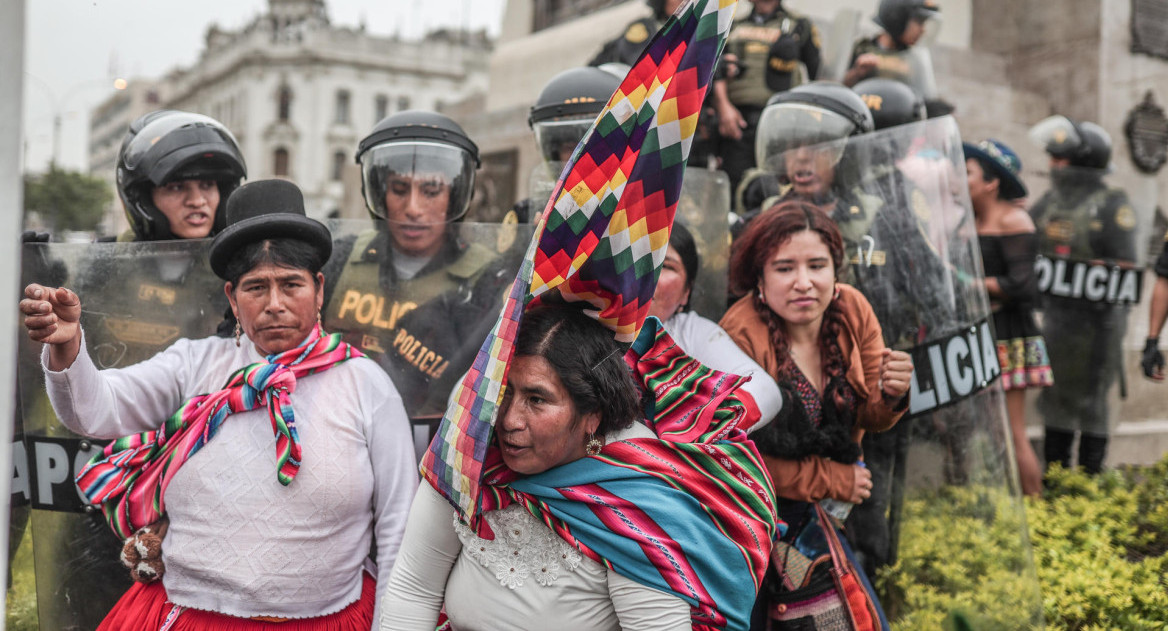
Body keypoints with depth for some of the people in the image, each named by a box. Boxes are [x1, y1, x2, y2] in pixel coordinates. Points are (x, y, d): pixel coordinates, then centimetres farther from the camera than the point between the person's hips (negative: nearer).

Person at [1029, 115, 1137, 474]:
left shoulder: (1112, 204, -8)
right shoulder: (1051, 201, 11)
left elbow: (1125, 266, -11)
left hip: (1096, 318, -6)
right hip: (1055, 315, 6)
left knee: (1091, 398, 2)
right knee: (1055, 395, 13)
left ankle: (1091, 479, 13)